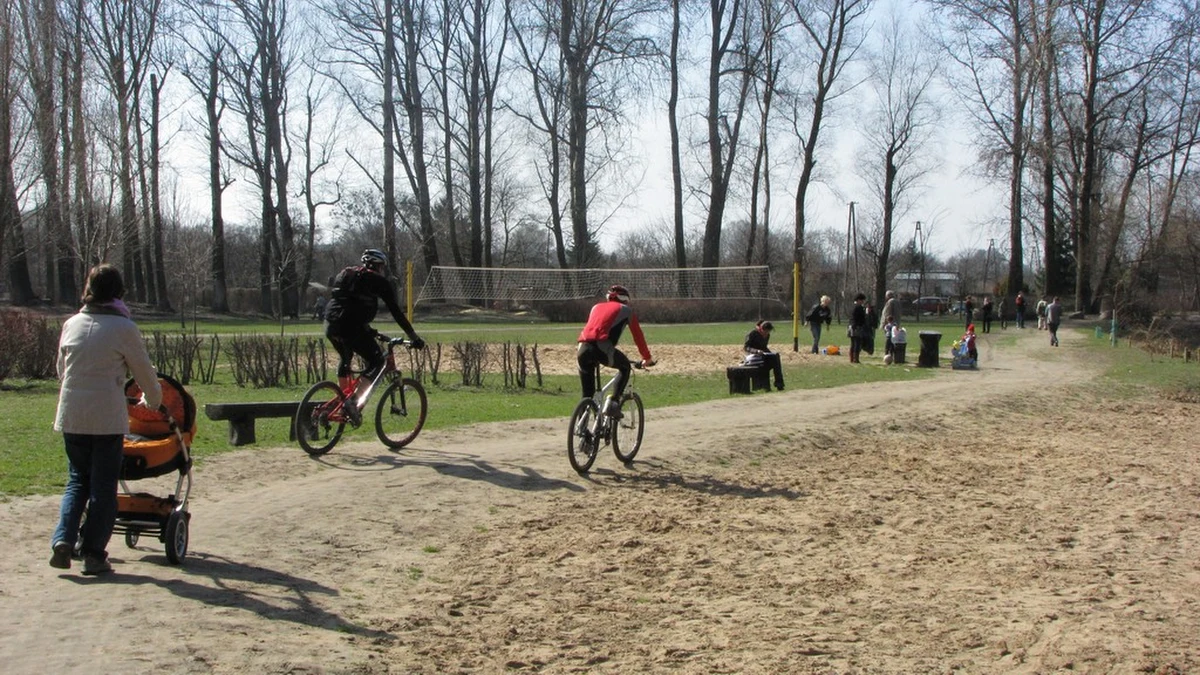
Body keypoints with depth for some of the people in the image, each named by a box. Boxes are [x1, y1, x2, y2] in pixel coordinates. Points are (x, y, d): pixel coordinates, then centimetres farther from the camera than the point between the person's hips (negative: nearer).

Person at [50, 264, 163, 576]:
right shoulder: (123, 327, -6)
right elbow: (144, 371, 2)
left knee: (77, 480, 16)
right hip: (108, 417, -4)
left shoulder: (71, 324, 6)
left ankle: (63, 541, 0)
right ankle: (93, 553, 6)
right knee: (103, 486, 5)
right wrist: (153, 401, 21)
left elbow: (61, 368, 17)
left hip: (71, 415, 4)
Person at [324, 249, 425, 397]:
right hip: (350, 327, -7)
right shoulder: (378, 281, 7)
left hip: (330, 325, 7)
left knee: (345, 358, 30)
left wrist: (367, 329, 42)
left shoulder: (345, 274, 26)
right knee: (376, 361, 6)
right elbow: (396, 311, 5)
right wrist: (414, 337, 7)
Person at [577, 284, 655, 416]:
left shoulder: (596, 307, 35)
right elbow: (638, 336, 26)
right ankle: (614, 401, 5)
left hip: (583, 349, 4)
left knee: (587, 395, 16)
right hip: (602, 348, -4)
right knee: (625, 367, 24)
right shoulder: (626, 310, 23)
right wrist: (647, 358, 38)